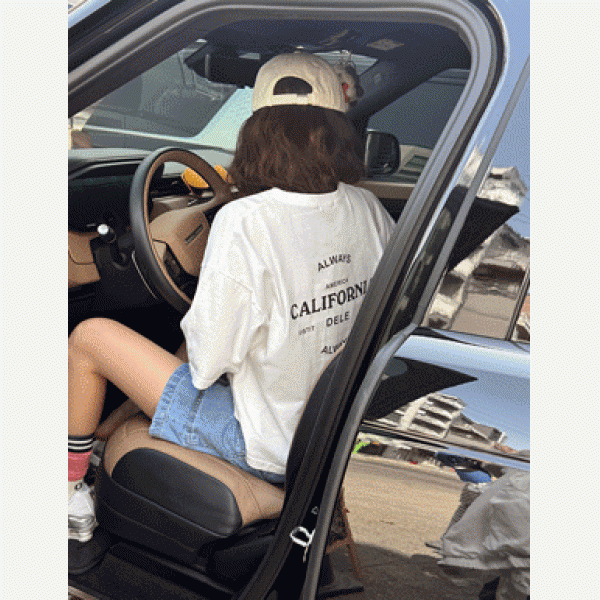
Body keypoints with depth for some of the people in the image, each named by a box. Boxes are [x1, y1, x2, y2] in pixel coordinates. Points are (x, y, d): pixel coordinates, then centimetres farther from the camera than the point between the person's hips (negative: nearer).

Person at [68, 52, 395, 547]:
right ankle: (104, 431, 43)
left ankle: (71, 492, 23)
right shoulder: (369, 209, -7)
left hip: (266, 448, -7)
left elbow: (208, 361, -22)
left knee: (89, 338, 5)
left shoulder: (243, 221, -26)